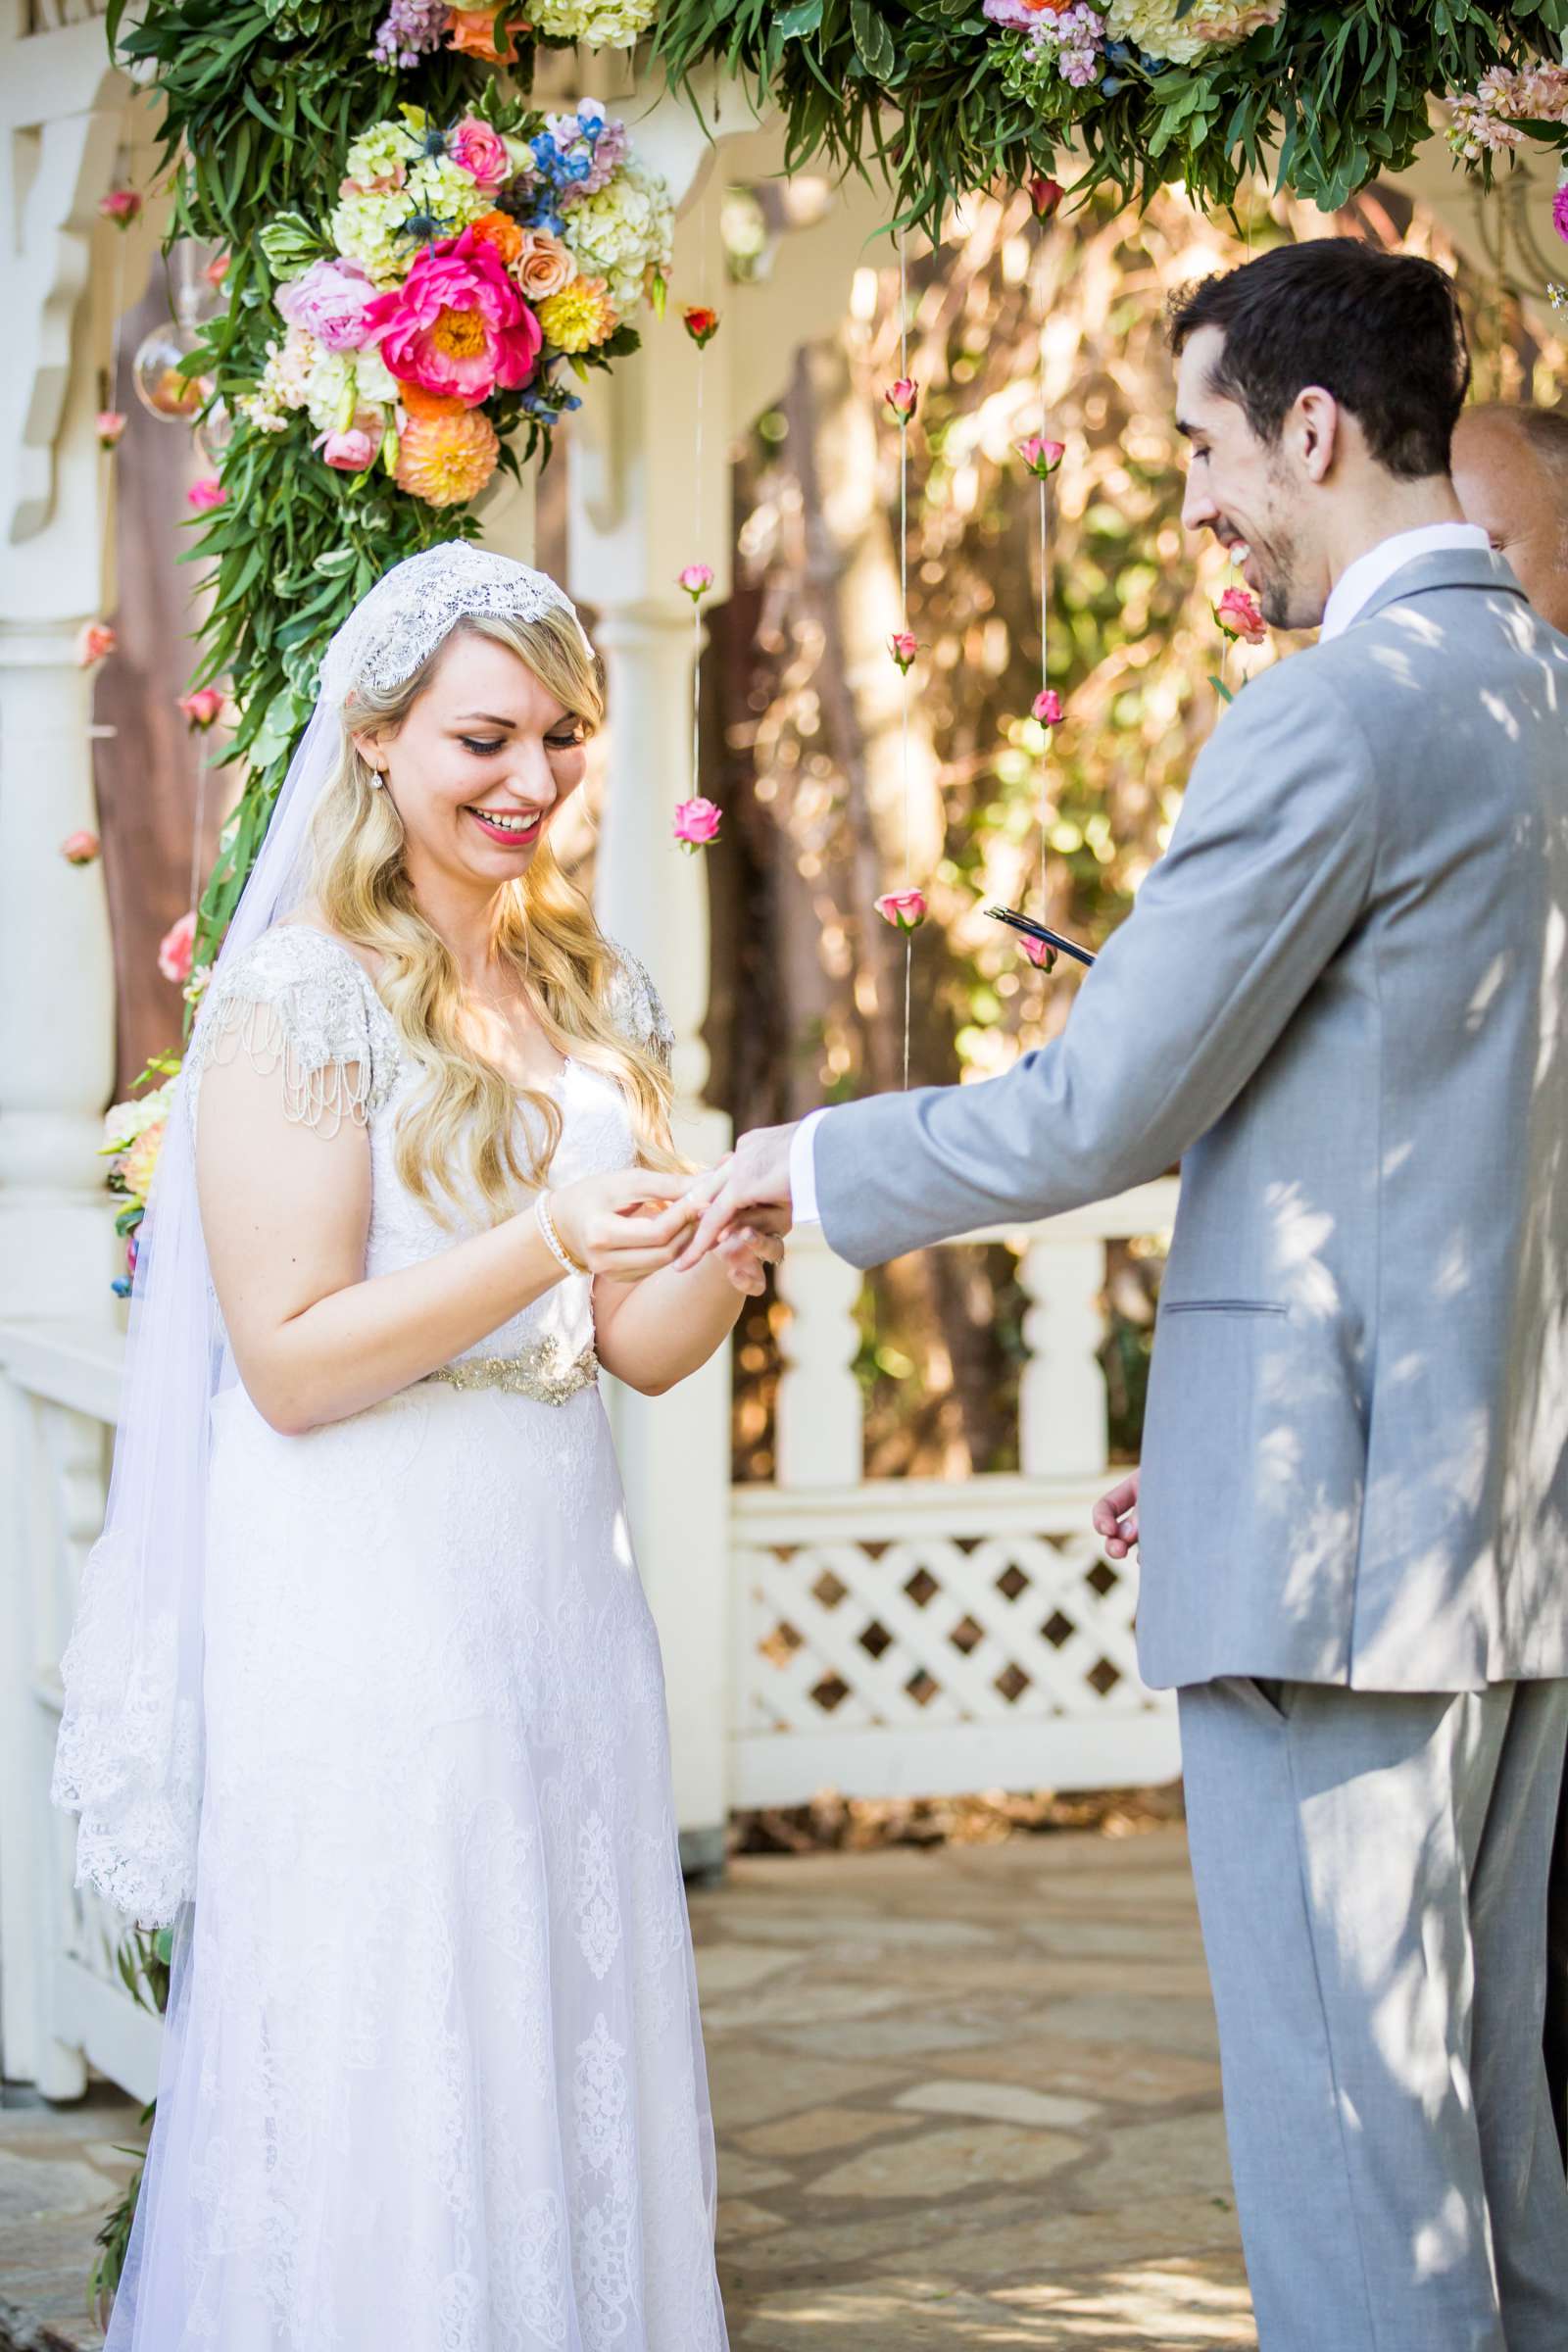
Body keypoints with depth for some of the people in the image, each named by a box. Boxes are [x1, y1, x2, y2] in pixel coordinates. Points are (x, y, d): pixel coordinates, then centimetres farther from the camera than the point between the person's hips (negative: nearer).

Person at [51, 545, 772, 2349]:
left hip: (559, 1588, 6)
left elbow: (640, 1347, 11)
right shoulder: (303, 999, -8)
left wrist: (730, 1256, -9)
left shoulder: (593, 996, 12)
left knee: (576, 2074, 8)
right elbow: (291, 1362, -13)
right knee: (386, 2099, -1)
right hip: (366, 1606, -6)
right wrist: (544, 1248, -21)